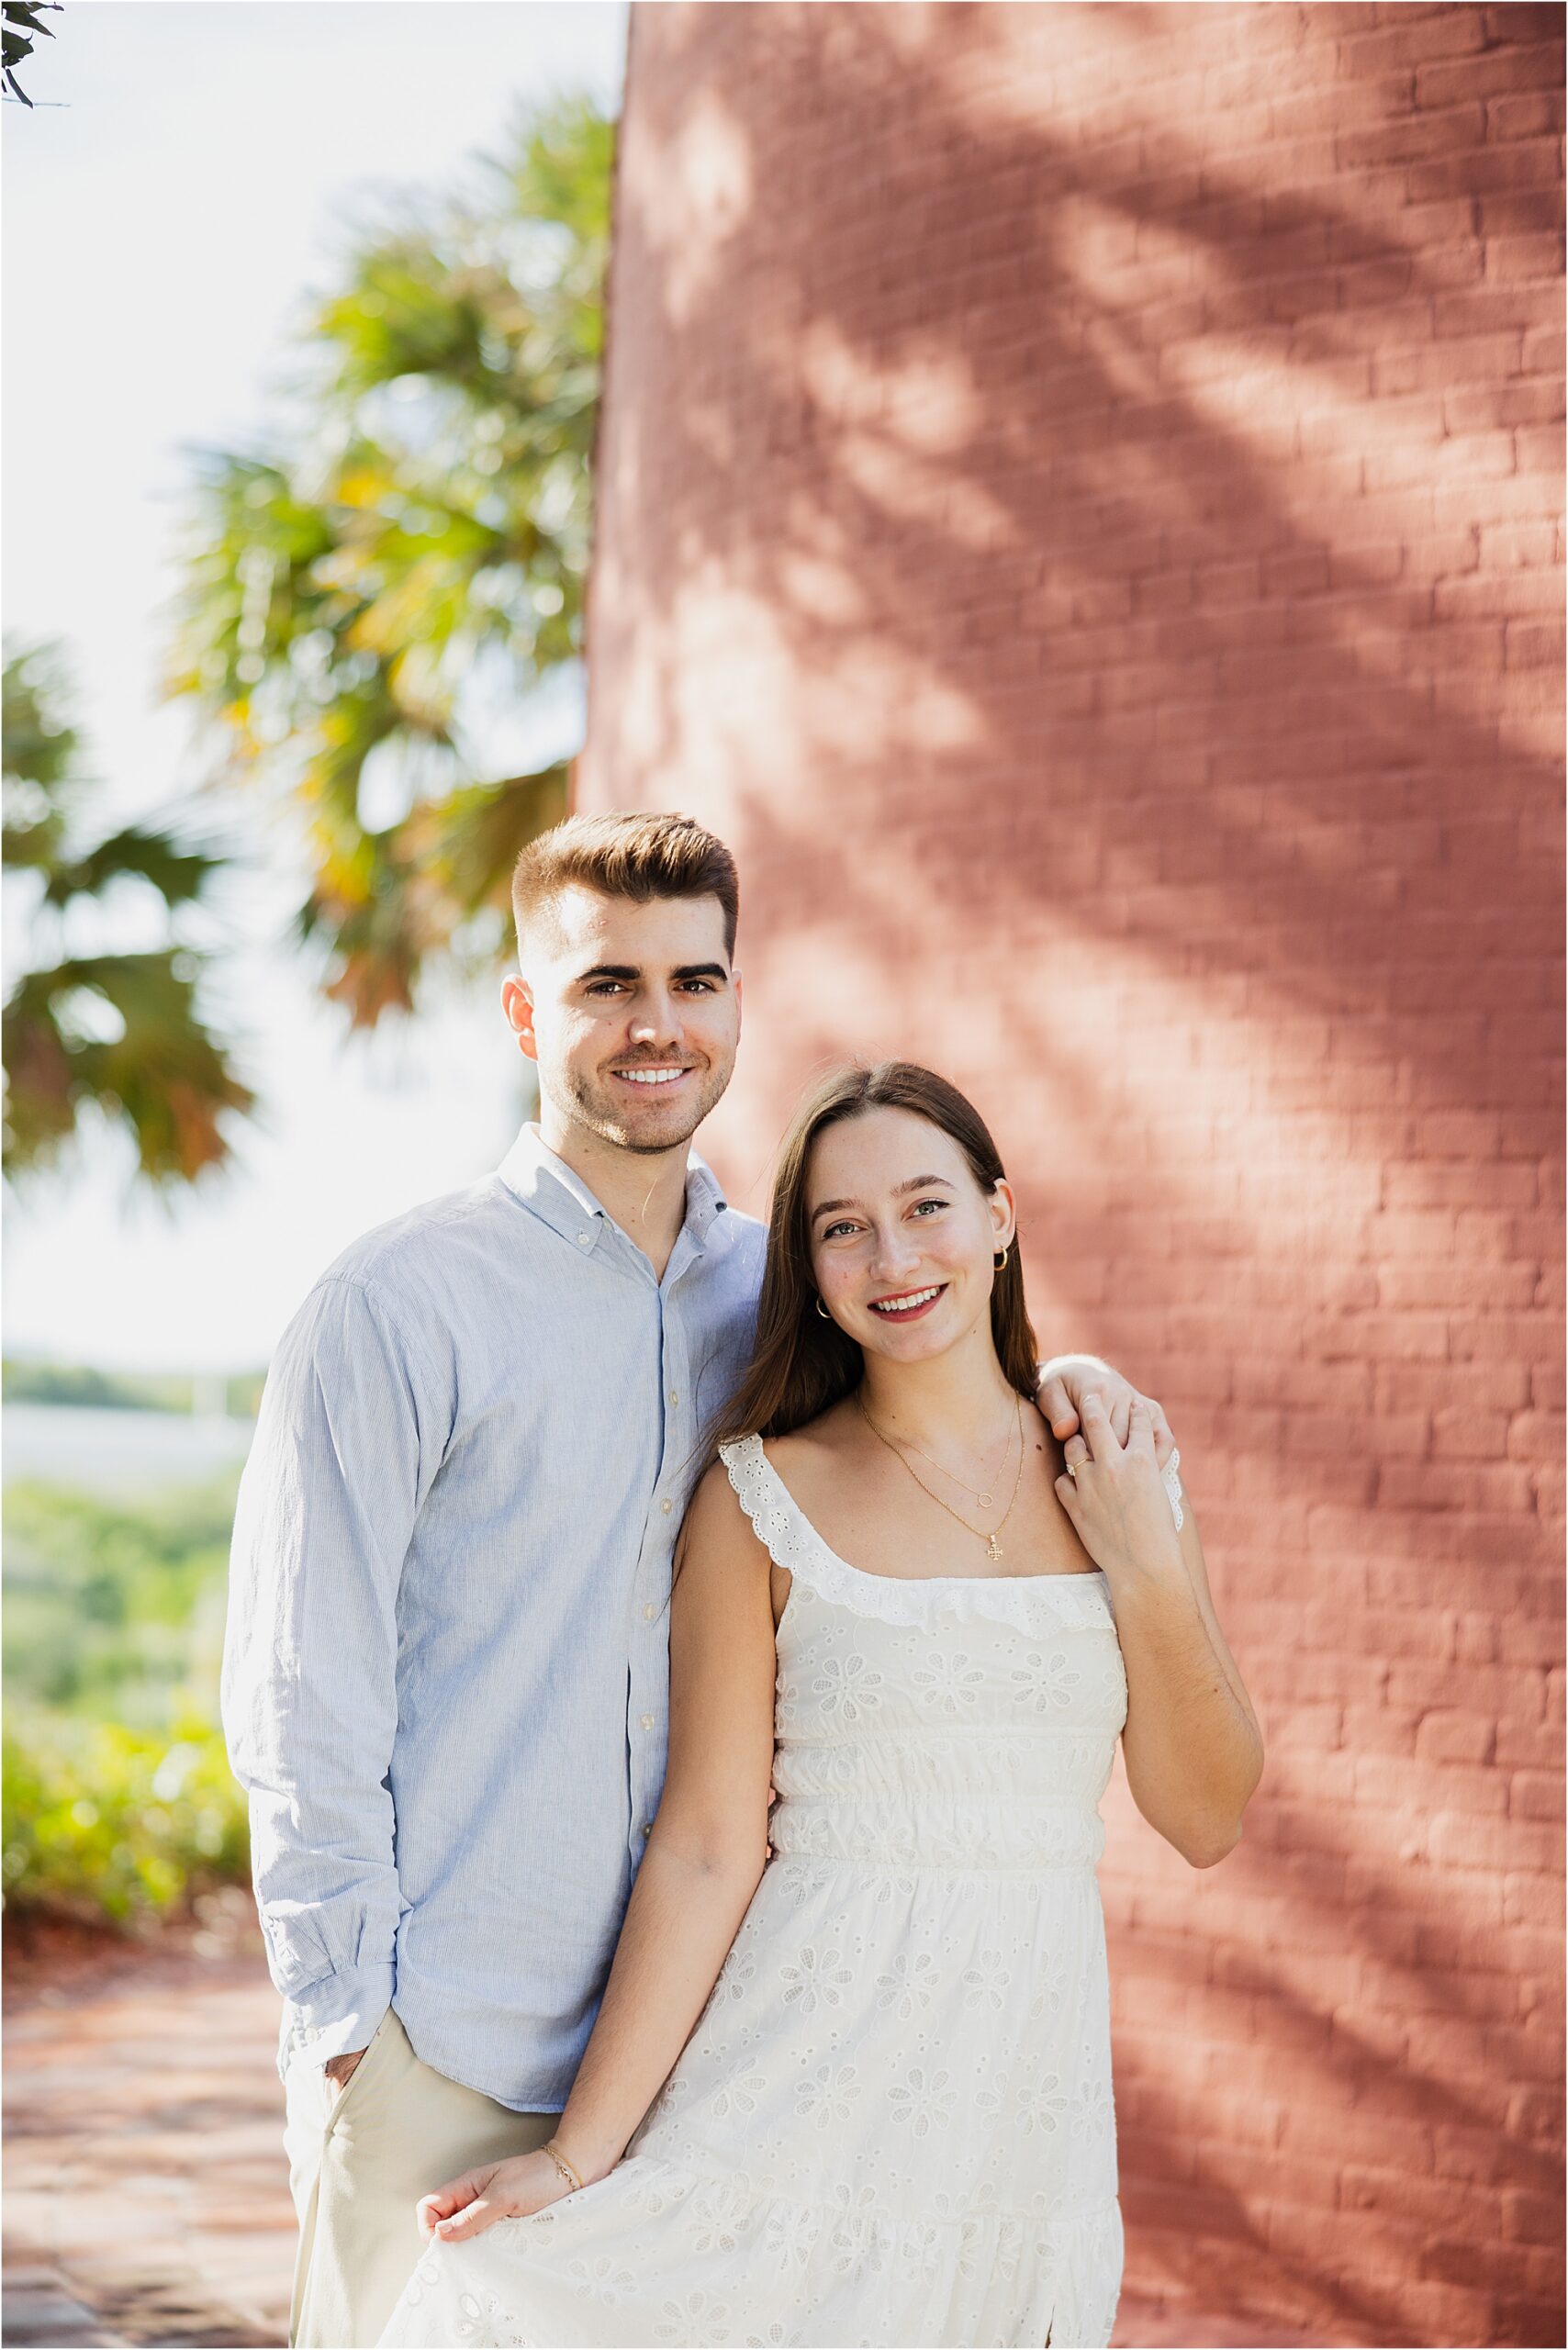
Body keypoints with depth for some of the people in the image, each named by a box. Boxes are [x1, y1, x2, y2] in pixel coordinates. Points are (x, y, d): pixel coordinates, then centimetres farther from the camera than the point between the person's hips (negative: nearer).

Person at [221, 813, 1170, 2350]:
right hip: (446, 2063, -4)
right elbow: (297, 1701, -6)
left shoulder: (773, 1293, 8)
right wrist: (345, 2023, -9)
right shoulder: (398, 1304, -6)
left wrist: (1051, 1395, 3)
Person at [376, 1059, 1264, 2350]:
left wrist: (1146, 1570, -6)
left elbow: (1207, 1818, 6)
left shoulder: (1119, 1474, 5)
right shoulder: (766, 1495, -4)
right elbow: (709, 1850, -6)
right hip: (811, 2079, -3)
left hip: (1029, 2091, 3)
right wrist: (581, 2154, -10)